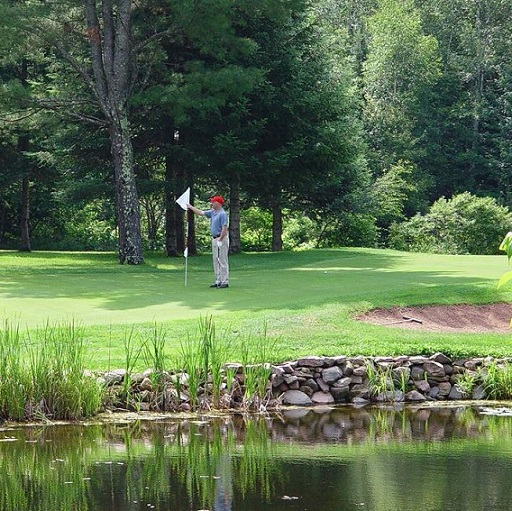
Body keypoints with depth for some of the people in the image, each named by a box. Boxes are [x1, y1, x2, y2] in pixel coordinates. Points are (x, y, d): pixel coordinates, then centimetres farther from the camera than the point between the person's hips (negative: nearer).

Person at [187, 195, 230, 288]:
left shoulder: (222, 214, -16)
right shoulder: (212, 212, 13)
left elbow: (224, 228, -20)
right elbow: (201, 213, 23)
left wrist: (220, 240, -23)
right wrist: (191, 207, 24)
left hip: (221, 239, -10)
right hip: (214, 239, 10)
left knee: (223, 261, -9)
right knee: (216, 262, 11)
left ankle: (225, 282, -9)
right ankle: (218, 281, 14)